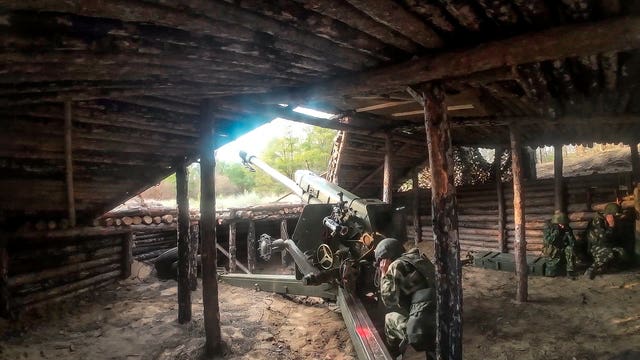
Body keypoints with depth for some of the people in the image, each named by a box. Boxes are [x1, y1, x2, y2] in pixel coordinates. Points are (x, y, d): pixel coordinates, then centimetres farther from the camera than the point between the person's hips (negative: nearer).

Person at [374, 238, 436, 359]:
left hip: (423, 327, -6)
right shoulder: (420, 259, 19)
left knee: (389, 319, 19)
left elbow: (389, 301, -5)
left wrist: (384, 274, 5)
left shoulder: (396, 266, -2)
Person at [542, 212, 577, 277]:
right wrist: (555, 232, -30)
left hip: (564, 252, 2)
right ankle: (558, 265, 22)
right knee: (549, 274, -12)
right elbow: (547, 241, -23)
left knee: (569, 249, -32)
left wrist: (568, 233, -27)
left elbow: (573, 244, -12)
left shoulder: (567, 229, -5)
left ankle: (570, 271, -20)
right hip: (553, 254, -1)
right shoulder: (548, 227, -11)